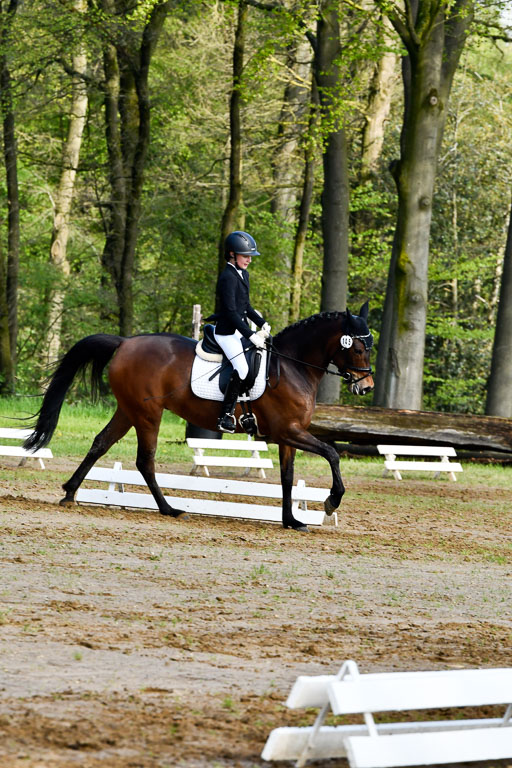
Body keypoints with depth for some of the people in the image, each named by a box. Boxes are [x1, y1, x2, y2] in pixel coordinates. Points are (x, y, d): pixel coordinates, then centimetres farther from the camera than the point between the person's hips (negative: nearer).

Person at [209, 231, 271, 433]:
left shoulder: (243, 275, 13)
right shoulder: (228, 277, -17)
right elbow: (231, 312, -22)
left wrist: (262, 323, 5)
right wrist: (251, 336, -24)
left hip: (240, 329, 10)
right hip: (226, 331, -10)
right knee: (241, 369, -24)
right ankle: (226, 416, -18)